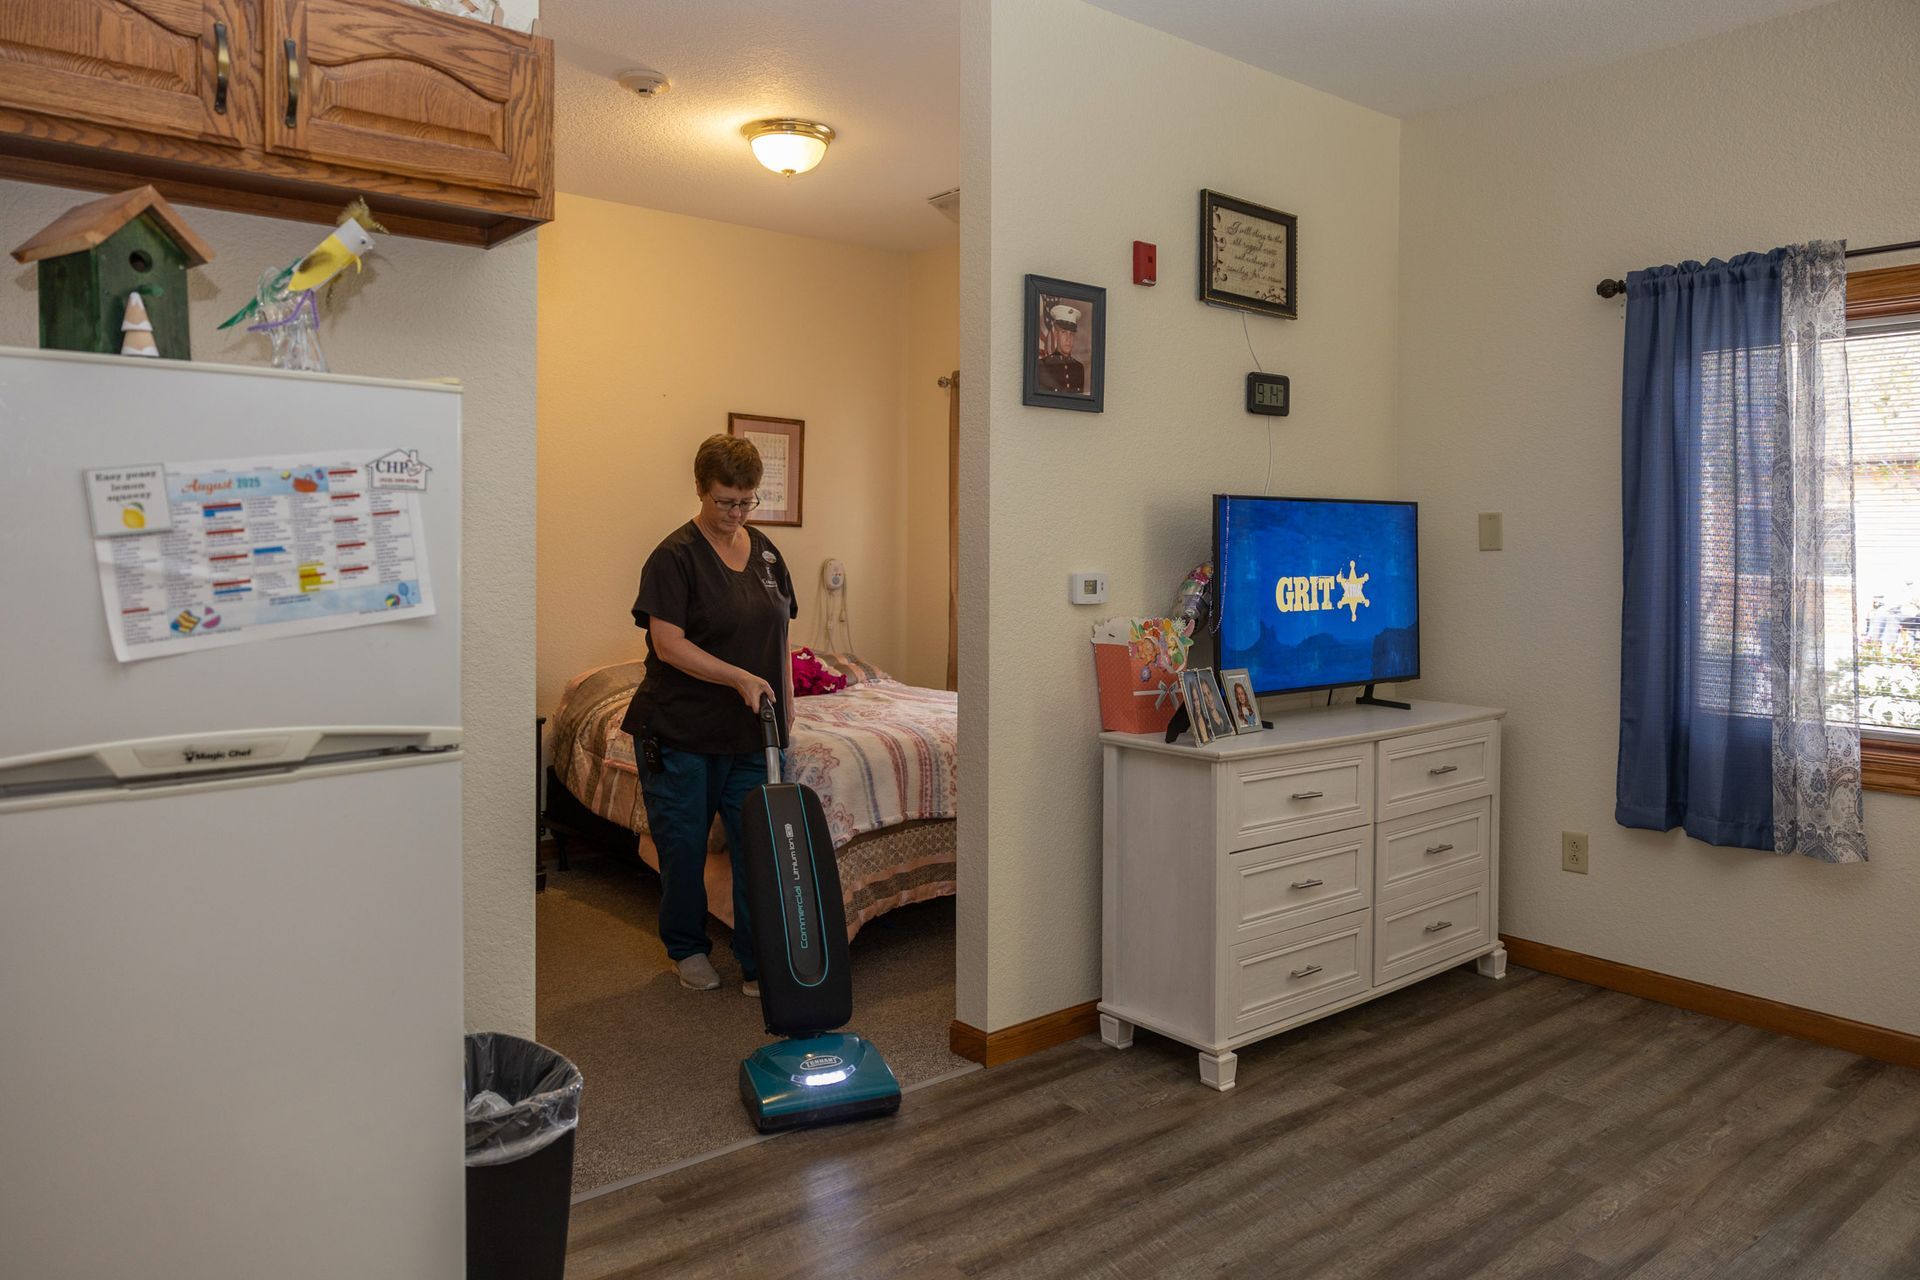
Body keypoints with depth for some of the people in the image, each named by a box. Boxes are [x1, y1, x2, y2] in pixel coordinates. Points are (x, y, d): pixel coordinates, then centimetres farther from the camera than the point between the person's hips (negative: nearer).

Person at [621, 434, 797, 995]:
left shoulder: (764, 551, 9)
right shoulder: (675, 556, -11)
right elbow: (669, 644, -18)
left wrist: (785, 705, 10)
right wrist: (739, 678, -25)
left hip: (750, 736, 5)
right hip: (681, 733, -5)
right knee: (684, 846, 9)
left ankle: (758, 964, 12)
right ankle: (688, 948, 29)